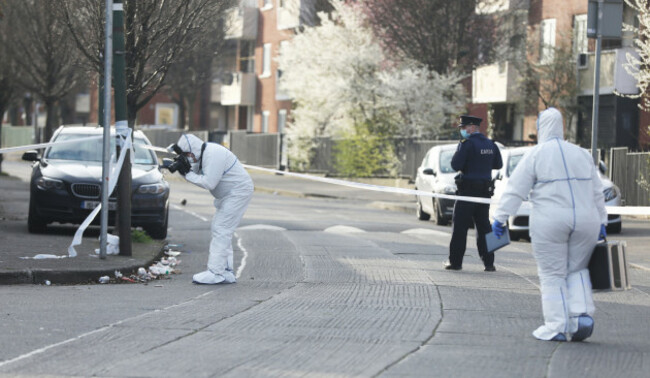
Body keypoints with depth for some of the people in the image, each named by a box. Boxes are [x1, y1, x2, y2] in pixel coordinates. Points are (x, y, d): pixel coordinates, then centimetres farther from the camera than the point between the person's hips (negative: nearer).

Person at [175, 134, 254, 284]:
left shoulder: (213, 155, -24)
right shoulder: (204, 154, 8)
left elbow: (209, 182, -27)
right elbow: (196, 172, 10)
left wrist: (188, 174, -20)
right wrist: (183, 169, -8)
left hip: (238, 192, -11)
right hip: (228, 194, 11)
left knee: (221, 230, -14)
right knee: (222, 231, 11)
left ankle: (215, 273, -17)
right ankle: (226, 272, 13)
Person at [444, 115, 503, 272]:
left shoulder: (467, 143, -13)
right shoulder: (490, 144, 9)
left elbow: (456, 165, -17)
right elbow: (498, 164, 16)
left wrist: (457, 152, 1)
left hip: (468, 189, -6)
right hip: (485, 190, 6)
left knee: (459, 226, 1)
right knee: (484, 226, 12)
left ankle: (455, 261, 2)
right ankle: (489, 262, 10)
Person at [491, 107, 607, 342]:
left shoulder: (536, 155, 0)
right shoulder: (582, 155, 14)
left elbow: (515, 190, -5)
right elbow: (597, 193, 17)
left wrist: (500, 217, -2)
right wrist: (601, 223, 23)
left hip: (549, 223, -4)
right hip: (585, 221, 4)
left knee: (552, 275, 3)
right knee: (577, 270, 17)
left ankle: (556, 327, 0)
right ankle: (582, 314, -1)